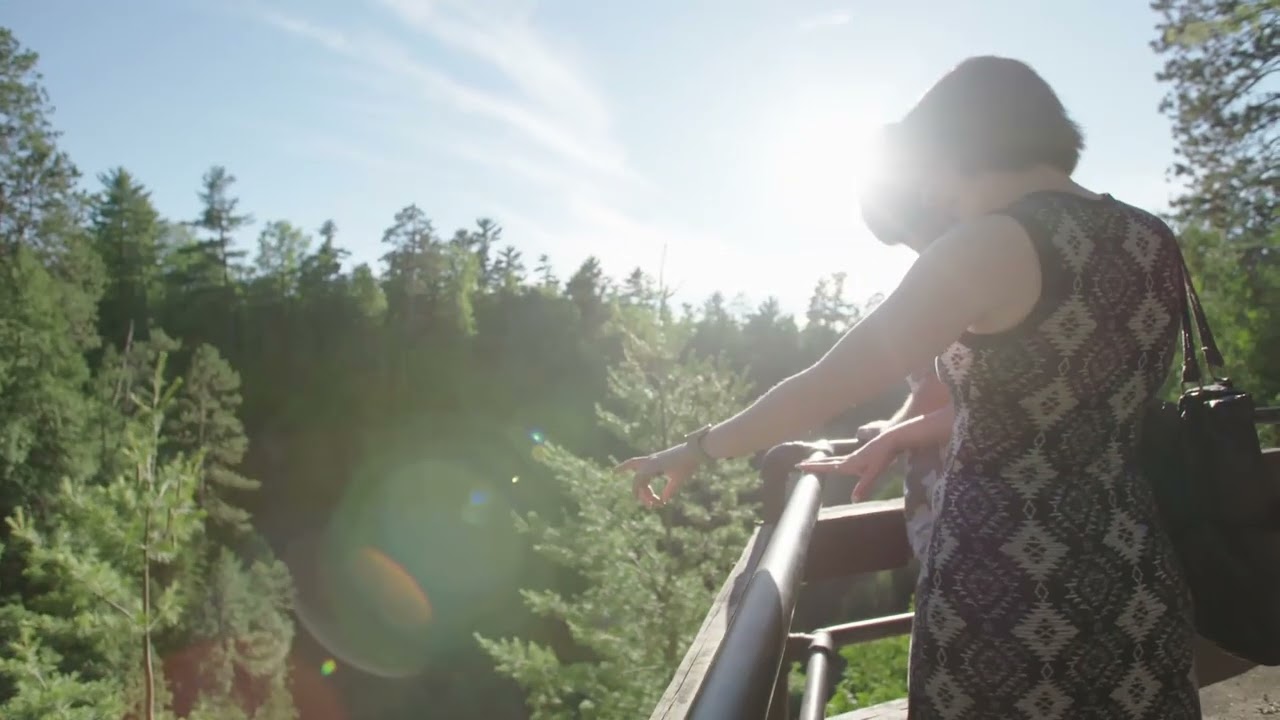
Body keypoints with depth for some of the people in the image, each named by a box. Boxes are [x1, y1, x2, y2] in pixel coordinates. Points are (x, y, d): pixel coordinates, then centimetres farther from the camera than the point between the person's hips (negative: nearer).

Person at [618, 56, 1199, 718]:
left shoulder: (990, 244, -15)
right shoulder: (1153, 239, 6)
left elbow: (824, 388, -13)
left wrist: (699, 448, 1)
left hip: (1011, 587, -7)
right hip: (1135, 586, 7)